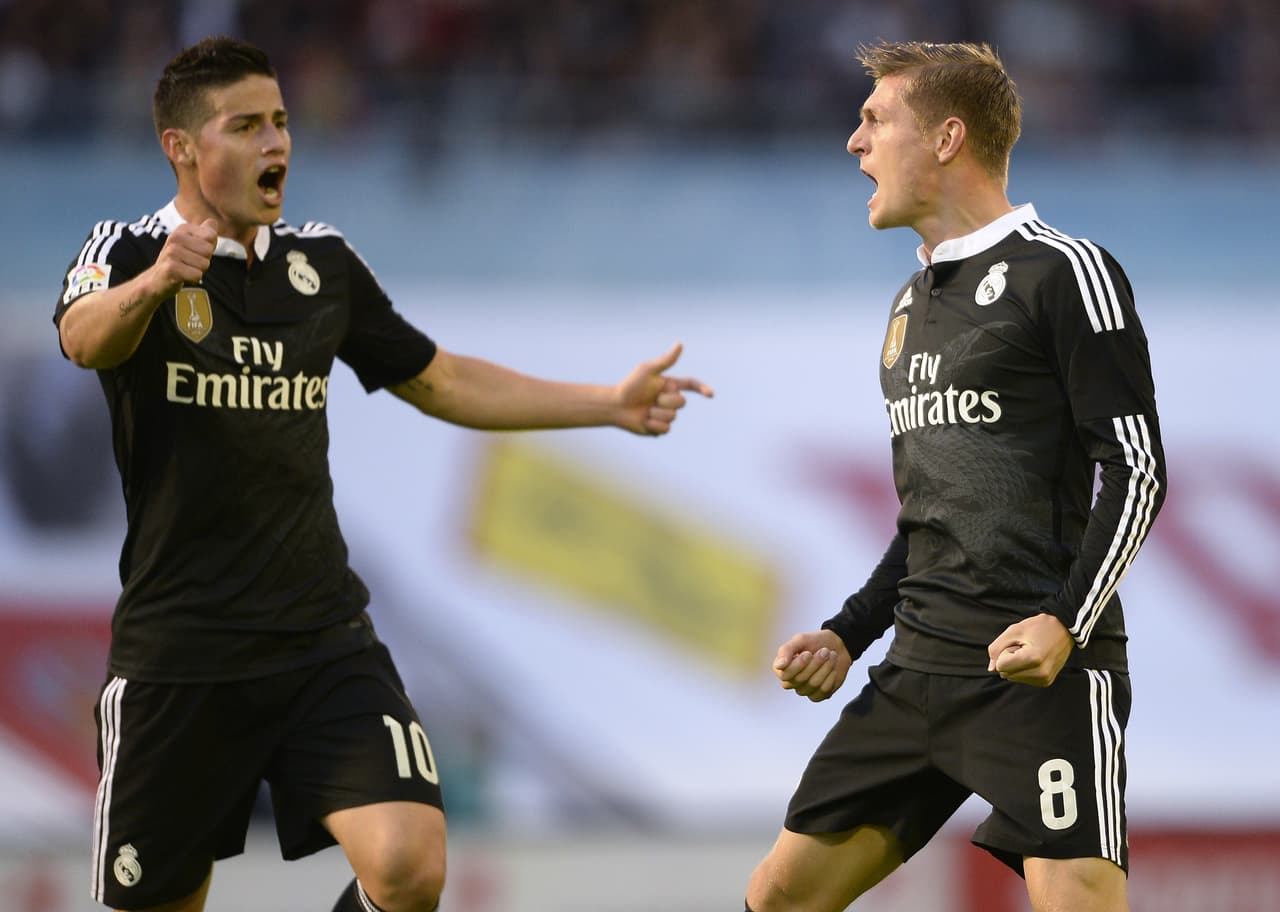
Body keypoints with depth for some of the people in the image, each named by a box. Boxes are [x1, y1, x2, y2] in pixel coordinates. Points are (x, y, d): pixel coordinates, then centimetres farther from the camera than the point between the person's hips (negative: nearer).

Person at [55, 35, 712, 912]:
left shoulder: (323, 264, 10)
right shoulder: (127, 253, -6)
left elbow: (444, 382, 22)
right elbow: (87, 338, -30)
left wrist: (613, 403, 15)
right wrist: (151, 285, -52)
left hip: (323, 639, 3)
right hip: (178, 654, -3)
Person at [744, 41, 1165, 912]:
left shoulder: (1064, 272, -6)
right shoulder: (913, 304, 20)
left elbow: (1135, 471, -11)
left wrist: (1065, 622, -22)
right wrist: (848, 637, 18)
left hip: (1045, 670, -8)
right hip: (920, 669, 8)